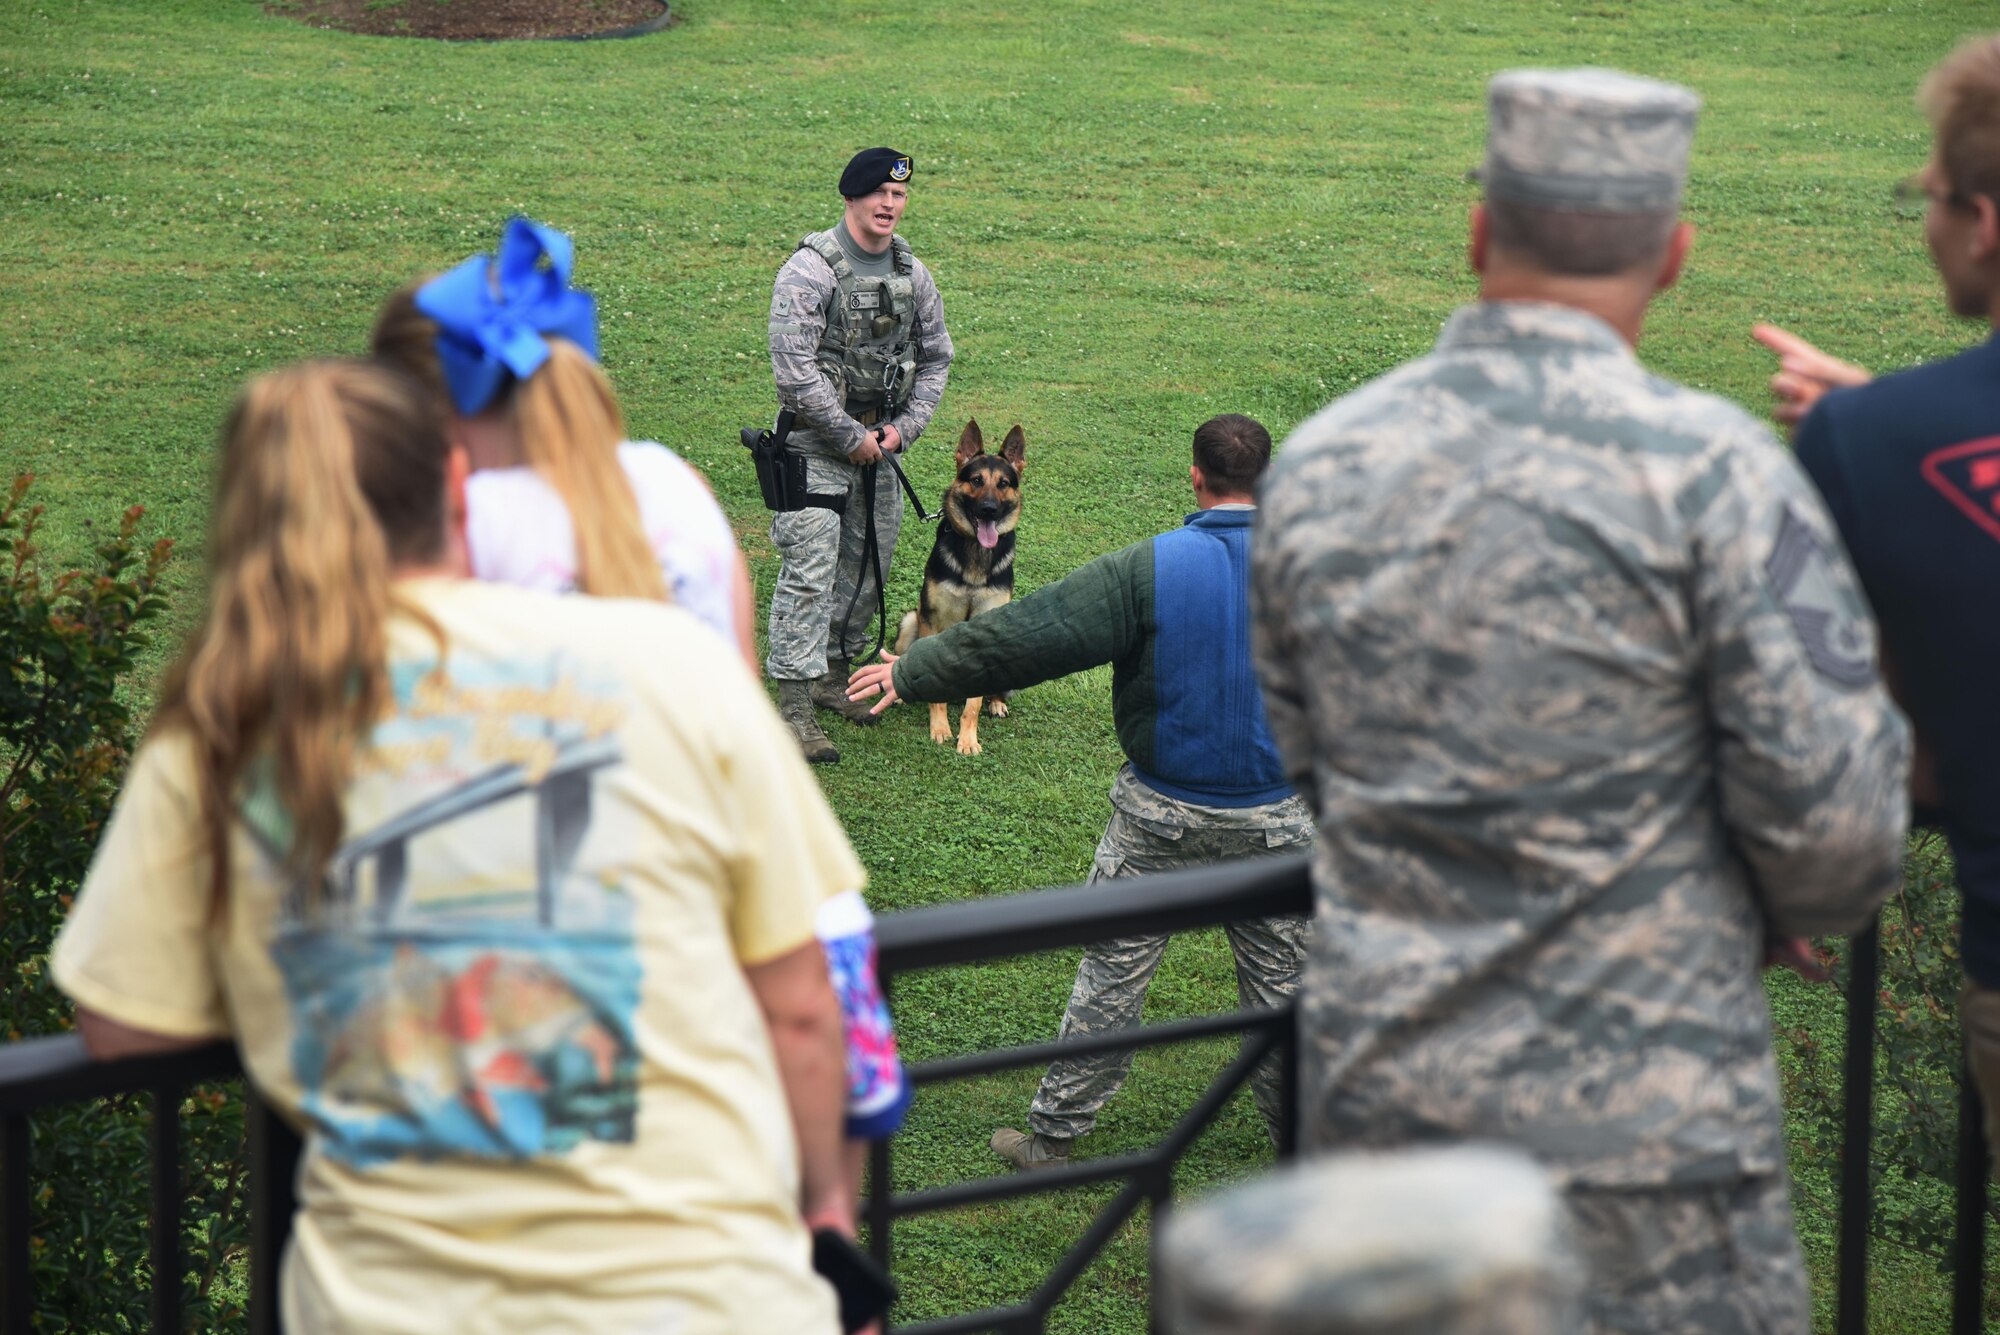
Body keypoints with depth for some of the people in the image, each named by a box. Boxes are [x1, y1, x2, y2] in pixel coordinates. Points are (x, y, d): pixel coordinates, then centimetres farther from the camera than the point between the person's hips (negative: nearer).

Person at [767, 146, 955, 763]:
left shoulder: (911, 272, 6)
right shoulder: (811, 268, -14)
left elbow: (935, 356, 15)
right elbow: (794, 367, -19)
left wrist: (905, 427, 1)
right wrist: (850, 436, -15)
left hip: (882, 440, 7)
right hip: (816, 440, -7)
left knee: (868, 566, 13)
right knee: (809, 569, -11)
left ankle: (833, 674, 30)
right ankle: (794, 705, -12)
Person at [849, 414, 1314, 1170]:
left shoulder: (1149, 570, -14)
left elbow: (1028, 635, -13)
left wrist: (917, 671, -5)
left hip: (1163, 816, -2)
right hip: (1279, 818, 2)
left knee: (1112, 972, 8)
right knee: (1280, 978, 15)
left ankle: (1054, 1136, 15)